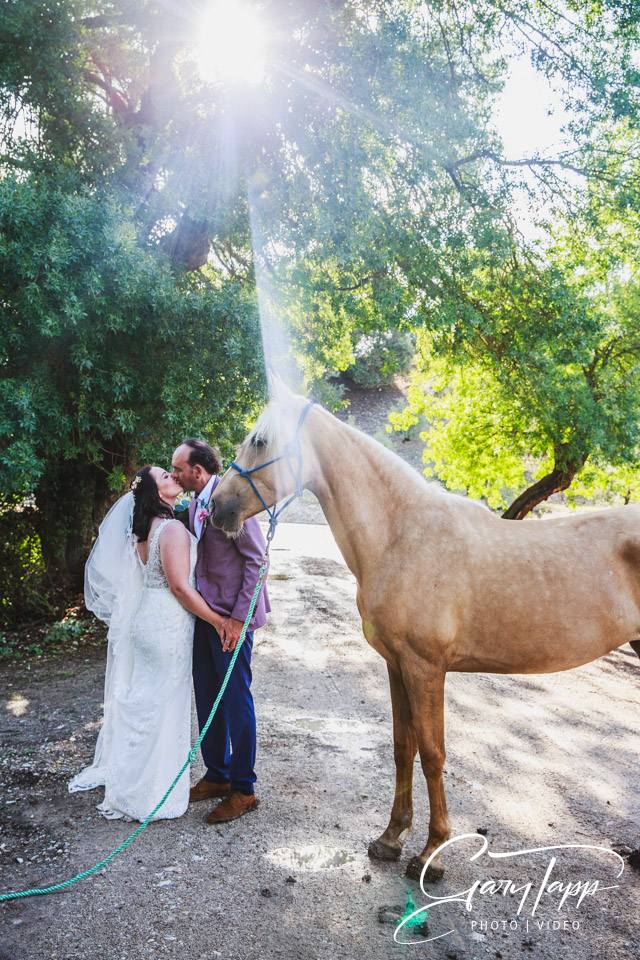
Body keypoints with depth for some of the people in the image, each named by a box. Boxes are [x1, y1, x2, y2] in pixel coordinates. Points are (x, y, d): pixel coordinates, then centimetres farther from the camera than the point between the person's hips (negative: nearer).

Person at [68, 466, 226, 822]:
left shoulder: (144, 529, 8)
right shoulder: (172, 529, -20)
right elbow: (180, 587, -22)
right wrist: (219, 621, -17)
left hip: (145, 618, 9)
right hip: (168, 624, -9)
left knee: (139, 700, 20)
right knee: (163, 704, 3)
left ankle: (119, 773, 35)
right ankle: (151, 793, 15)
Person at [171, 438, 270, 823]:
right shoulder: (196, 504, 10)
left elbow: (257, 558, -17)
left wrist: (238, 617, -19)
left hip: (231, 617, -9)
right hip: (204, 614, 9)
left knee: (236, 700, 2)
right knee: (207, 698, 16)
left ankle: (243, 788, 17)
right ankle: (217, 775, 33)